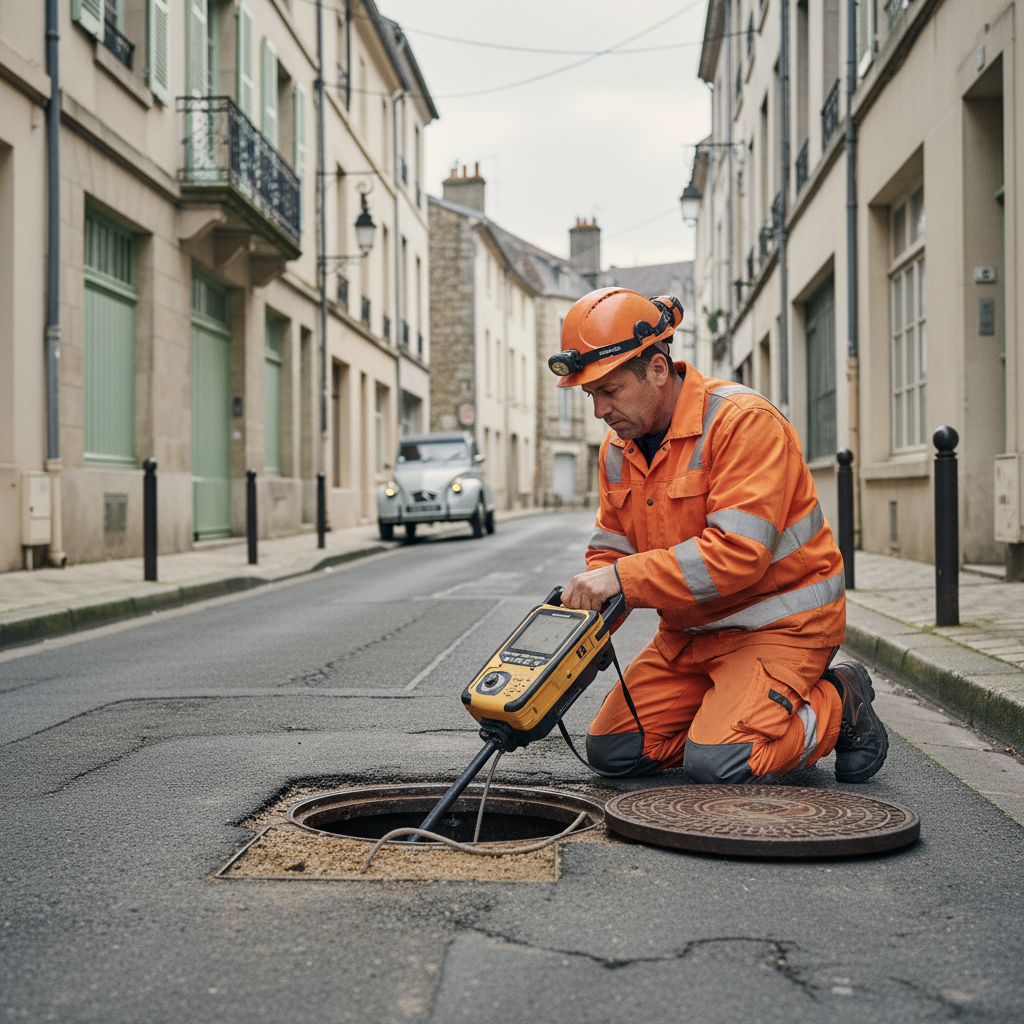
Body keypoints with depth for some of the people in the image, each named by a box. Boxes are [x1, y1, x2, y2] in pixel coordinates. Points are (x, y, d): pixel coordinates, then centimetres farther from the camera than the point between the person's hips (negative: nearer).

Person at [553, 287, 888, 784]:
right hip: (690, 630, 8)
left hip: (779, 622, -8)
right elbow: (610, 550, 9)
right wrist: (588, 610, -13)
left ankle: (839, 706, 3)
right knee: (610, 750, 0)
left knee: (717, 767, -23)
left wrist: (624, 577, -32)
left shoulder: (744, 421, -22)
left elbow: (737, 552, -31)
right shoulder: (618, 446, 3)